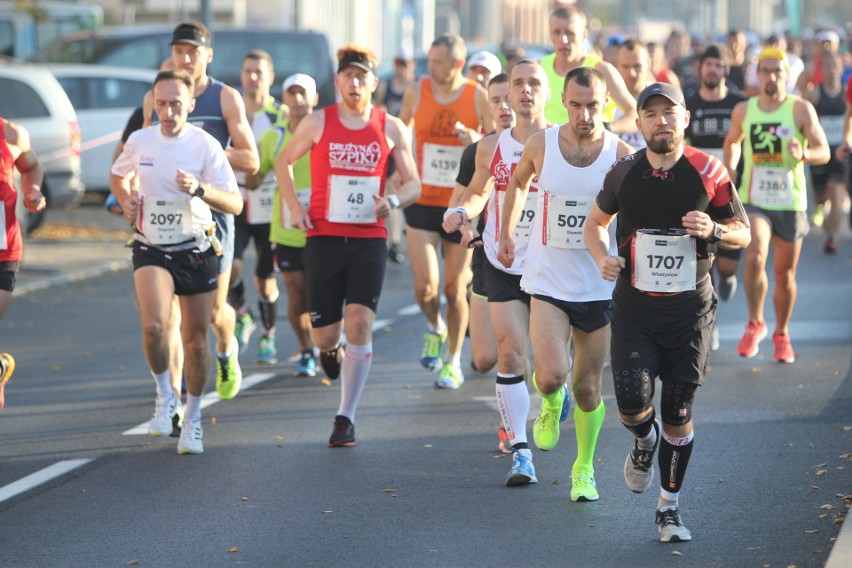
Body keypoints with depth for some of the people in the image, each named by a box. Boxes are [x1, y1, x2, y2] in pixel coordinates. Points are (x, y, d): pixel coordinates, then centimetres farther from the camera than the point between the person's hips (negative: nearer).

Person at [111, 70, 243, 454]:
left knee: (195, 340, 5)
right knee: (153, 327, -22)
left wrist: (199, 189, -31)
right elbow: (118, 175, 21)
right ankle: (165, 396, 3)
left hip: (196, 252, -1)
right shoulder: (140, 141, -1)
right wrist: (125, 199, 0)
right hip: (151, 250, 1)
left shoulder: (205, 145, -10)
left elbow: (235, 203, -14)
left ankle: (192, 418, 24)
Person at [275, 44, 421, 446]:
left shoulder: (391, 128, 4)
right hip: (323, 237, 0)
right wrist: (294, 207, 1)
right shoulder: (318, 123, 2)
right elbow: (283, 163, 15)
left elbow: (413, 184, 9)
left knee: (360, 321, -14)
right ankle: (331, 350, 40)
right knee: (324, 334, 0)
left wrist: (394, 200, -13)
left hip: (369, 239, 0)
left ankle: (346, 417, -5)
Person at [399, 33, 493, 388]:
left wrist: (478, 141, -19)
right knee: (425, 287, -10)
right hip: (422, 203, 1)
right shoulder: (416, 92, -2)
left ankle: (453, 362, 22)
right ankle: (434, 328, 23)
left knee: (454, 290, 5)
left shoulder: (479, 98, -6)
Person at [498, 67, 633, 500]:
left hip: (598, 288, 0)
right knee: (550, 376, -18)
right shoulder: (541, 145, -5)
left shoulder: (621, 156, -8)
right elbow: (518, 182, 17)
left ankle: (584, 468, 31)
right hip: (547, 282, 0)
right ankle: (551, 403, 19)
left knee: (587, 389, 8)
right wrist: (505, 233, 17)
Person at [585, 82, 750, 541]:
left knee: (678, 416, 3)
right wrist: (602, 257, -5)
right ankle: (644, 442, 25)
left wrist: (714, 230, -17)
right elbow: (595, 222, 16)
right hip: (633, 309, 1)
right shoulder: (623, 174, -1)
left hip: (689, 312, -1)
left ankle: (669, 507, 20)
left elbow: (743, 232, 5)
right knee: (632, 405, -13)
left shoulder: (709, 172, -5)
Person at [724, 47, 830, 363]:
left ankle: (782, 334, 30)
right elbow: (732, 141, 24)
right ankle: (755, 324, -5)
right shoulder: (743, 110, 4)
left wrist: (803, 153, -27)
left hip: (790, 202, 0)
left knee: (785, 273, 8)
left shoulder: (801, 109, -5)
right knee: (754, 257, -23)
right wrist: (729, 170, 10)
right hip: (754, 200, 0)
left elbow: (824, 152, -7)